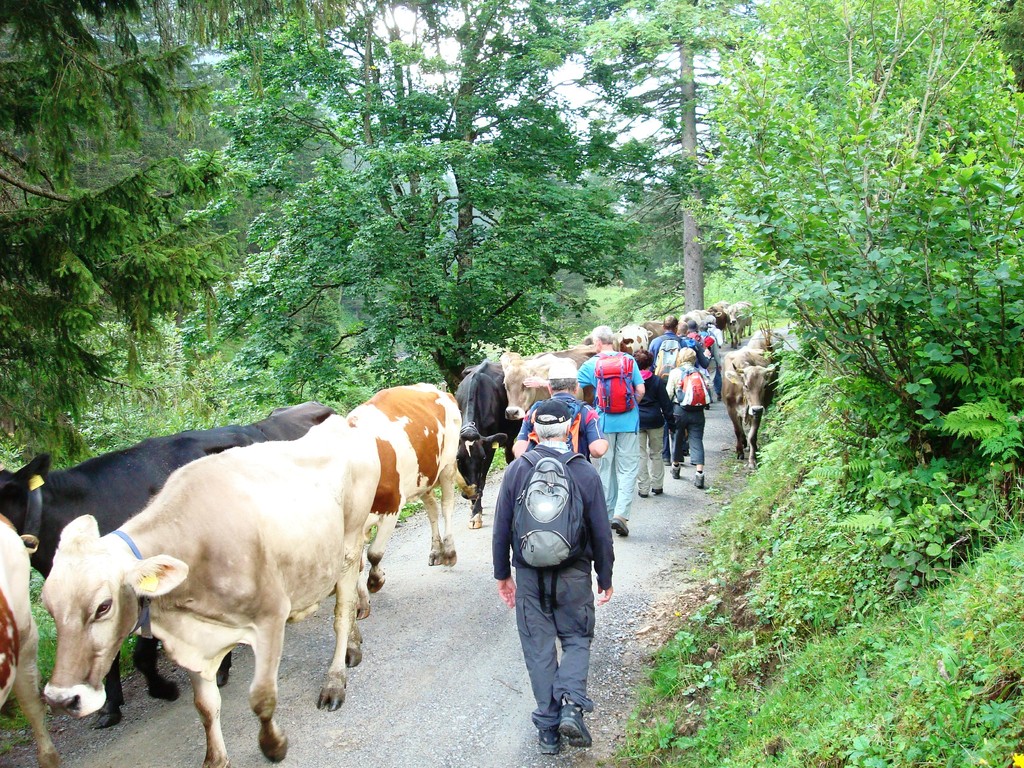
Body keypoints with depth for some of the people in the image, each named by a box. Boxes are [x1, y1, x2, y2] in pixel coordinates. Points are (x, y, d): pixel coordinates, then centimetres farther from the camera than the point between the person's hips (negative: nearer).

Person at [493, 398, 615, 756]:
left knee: (539, 648, 11)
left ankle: (548, 727, 14)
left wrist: (503, 574, 11)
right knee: (577, 639, 16)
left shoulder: (516, 470, -7)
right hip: (574, 576, -1)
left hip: (529, 576, 1)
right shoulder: (586, 474, -9)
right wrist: (605, 578, 10)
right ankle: (572, 705, -7)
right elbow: (601, 533, -3)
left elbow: (501, 528, -1)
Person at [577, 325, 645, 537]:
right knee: (628, 468, 2)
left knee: (605, 468, 12)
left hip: (604, 422, 0)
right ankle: (621, 513, -13)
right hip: (629, 422, 0)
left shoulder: (591, 364, -3)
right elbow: (640, 390, -4)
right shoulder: (629, 360, -1)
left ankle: (607, 514, 18)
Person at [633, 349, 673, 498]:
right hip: (655, 421, 0)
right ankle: (657, 485, 18)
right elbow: (665, 403, -3)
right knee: (656, 454, 14)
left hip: (636, 422, 0)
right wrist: (671, 421, 5)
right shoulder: (657, 381, -5)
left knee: (640, 455, 5)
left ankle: (643, 488, 5)